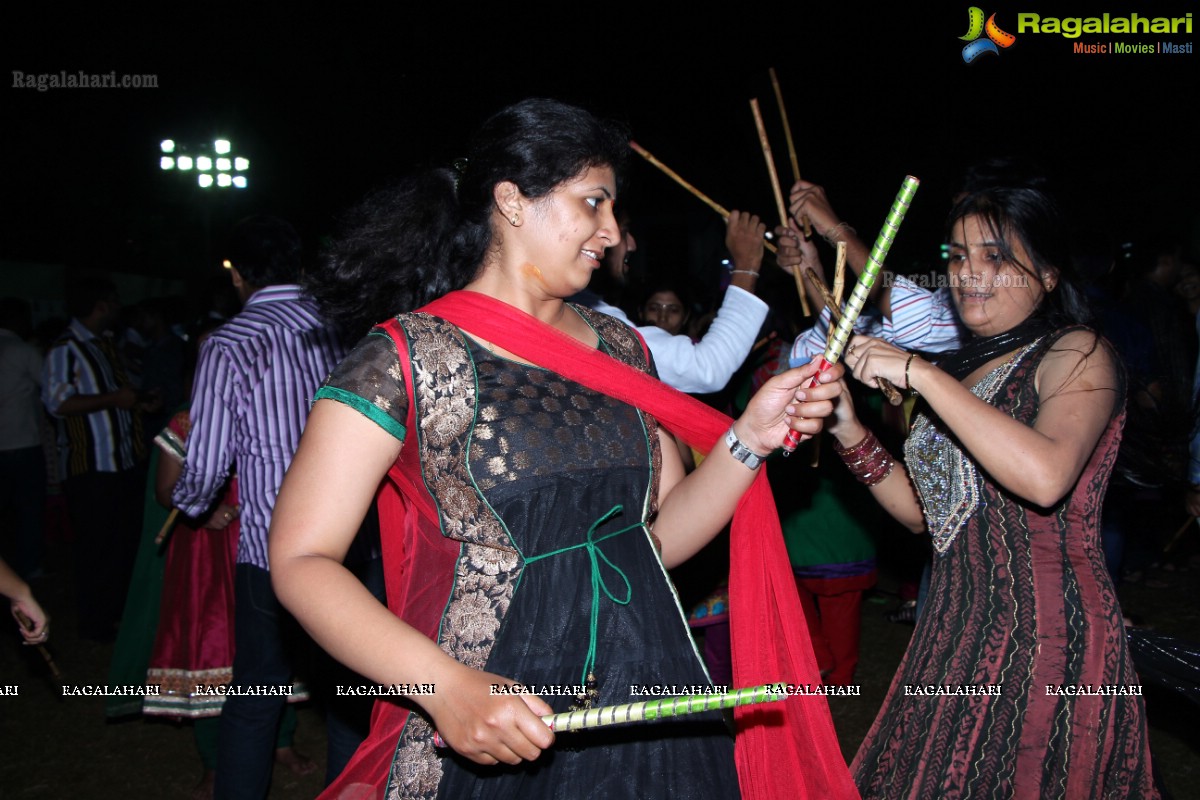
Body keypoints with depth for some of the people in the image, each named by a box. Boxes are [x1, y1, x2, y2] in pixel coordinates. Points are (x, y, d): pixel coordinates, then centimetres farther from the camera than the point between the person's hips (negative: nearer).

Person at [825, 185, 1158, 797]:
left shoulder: (1078, 354, -9)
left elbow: (1046, 477, -30)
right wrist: (848, 429, 1)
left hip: (1046, 633, -7)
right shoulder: (962, 368, 13)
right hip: (956, 627, 7)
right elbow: (920, 512, 14)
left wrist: (919, 374, -26)